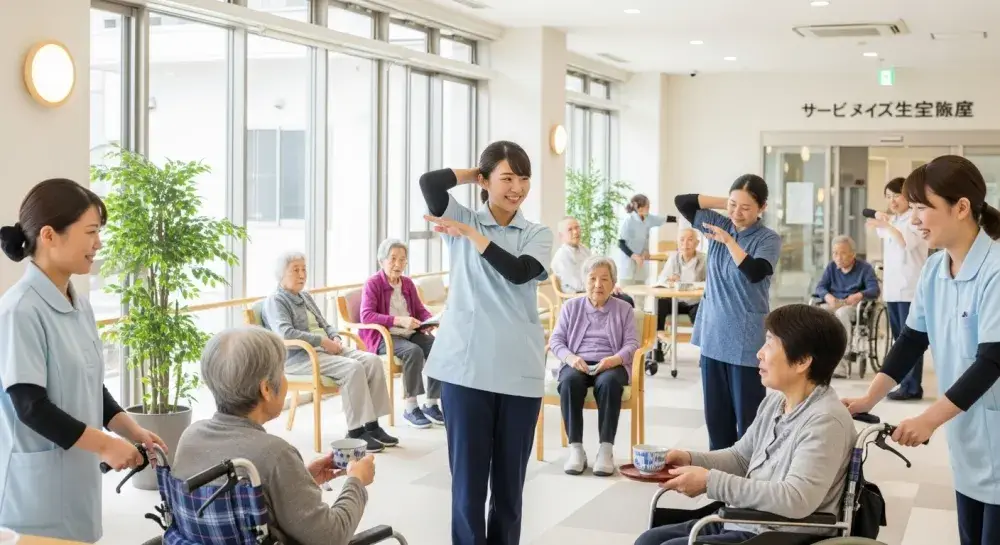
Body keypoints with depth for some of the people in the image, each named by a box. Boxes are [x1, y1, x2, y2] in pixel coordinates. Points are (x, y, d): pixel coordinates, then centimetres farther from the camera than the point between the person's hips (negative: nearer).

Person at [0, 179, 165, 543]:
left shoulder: (80, 305, 7)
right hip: (37, 482, -8)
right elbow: (30, 407, -19)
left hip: (78, 473, 8)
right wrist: (105, 444, -15)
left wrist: (133, 432, 4)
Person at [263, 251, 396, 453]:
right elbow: (285, 333, -20)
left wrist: (335, 338, 4)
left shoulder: (306, 297, 24)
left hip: (326, 349, 9)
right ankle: (356, 431, -25)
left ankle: (372, 425, -15)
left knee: (373, 361, -14)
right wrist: (322, 341, -19)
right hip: (299, 357, -9)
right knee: (353, 368, -30)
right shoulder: (275, 301, -3)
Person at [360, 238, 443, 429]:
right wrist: (399, 320, -29)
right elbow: (366, 315, -19)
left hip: (410, 333, 6)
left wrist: (429, 320, -10)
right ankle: (410, 408, -23)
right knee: (414, 351, -34)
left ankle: (431, 404, -10)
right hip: (382, 337, -6)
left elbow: (420, 309, 15)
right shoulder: (373, 284, -7)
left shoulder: (408, 284, 14)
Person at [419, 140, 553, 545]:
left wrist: (471, 235, -10)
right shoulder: (462, 221, 6)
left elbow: (519, 271, -11)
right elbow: (429, 183, -12)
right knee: (468, 477, 0)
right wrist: (472, 174, 5)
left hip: (518, 370, 2)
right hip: (466, 366, -2)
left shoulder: (538, 234, 9)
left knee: (510, 479, 9)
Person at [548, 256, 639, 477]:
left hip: (610, 364, -1)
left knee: (608, 382, -38)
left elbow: (632, 343, 5)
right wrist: (570, 357, -14)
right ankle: (576, 448, -34)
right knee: (569, 381, -36)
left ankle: (606, 448, -36)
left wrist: (615, 359, -19)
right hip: (577, 363, 1)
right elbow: (555, 340, 8)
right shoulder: (571, 307, 18)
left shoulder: (624, 309, 16)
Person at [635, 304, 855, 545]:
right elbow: (740, 457, 20)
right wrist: (690, 460, 1)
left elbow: (796, 500, -30)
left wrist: (711, 482, -26)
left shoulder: (825, 421, -20)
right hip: (740, 523, 9)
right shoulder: (774, 402, 8)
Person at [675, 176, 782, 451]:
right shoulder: (719, 224, 6)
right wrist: (723, 202, 1)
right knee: (715, 413, 11)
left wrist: (728, 241, -26)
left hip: (746, 340, -5)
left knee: (747, 416, -1)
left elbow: (756, 273, -25)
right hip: (713, 335, 5)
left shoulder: (769, 239, -8)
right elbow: (682, 201, 6)